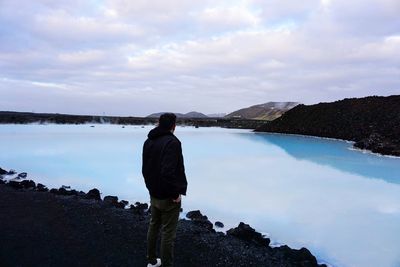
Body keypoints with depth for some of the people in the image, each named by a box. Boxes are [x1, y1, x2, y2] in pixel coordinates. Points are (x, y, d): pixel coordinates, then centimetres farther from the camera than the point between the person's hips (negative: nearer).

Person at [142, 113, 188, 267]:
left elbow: (145, 169, 10)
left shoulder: (148, 141, 4)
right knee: (168, 233, 4)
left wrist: (151, 187, 18)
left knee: (153, 226, 21)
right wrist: (176, 193, -19)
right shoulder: (172, 142, -22)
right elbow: (168, 172, -30)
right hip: (168, 197, -8)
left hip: (153, 194, 8)